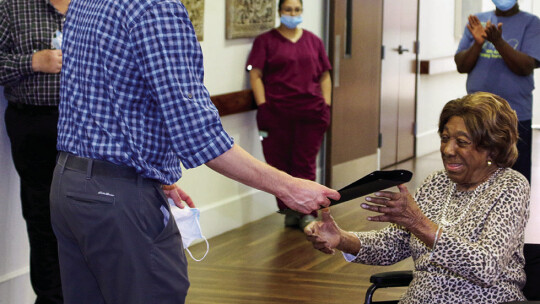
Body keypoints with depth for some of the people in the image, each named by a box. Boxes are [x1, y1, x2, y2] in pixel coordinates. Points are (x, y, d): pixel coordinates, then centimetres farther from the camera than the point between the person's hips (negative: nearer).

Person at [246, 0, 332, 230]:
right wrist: (263, 107, -9)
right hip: (277, 113, -1)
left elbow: (324, 76, 17)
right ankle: (290, 211, 10)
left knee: (306, 164, -1)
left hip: (310, 113, 2)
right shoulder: (266, 41, 6)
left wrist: (326, 106, 7)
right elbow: (256, 75, -1)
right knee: (280, 164, 1)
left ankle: (307, 213, 1)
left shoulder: (313, 41, 15)